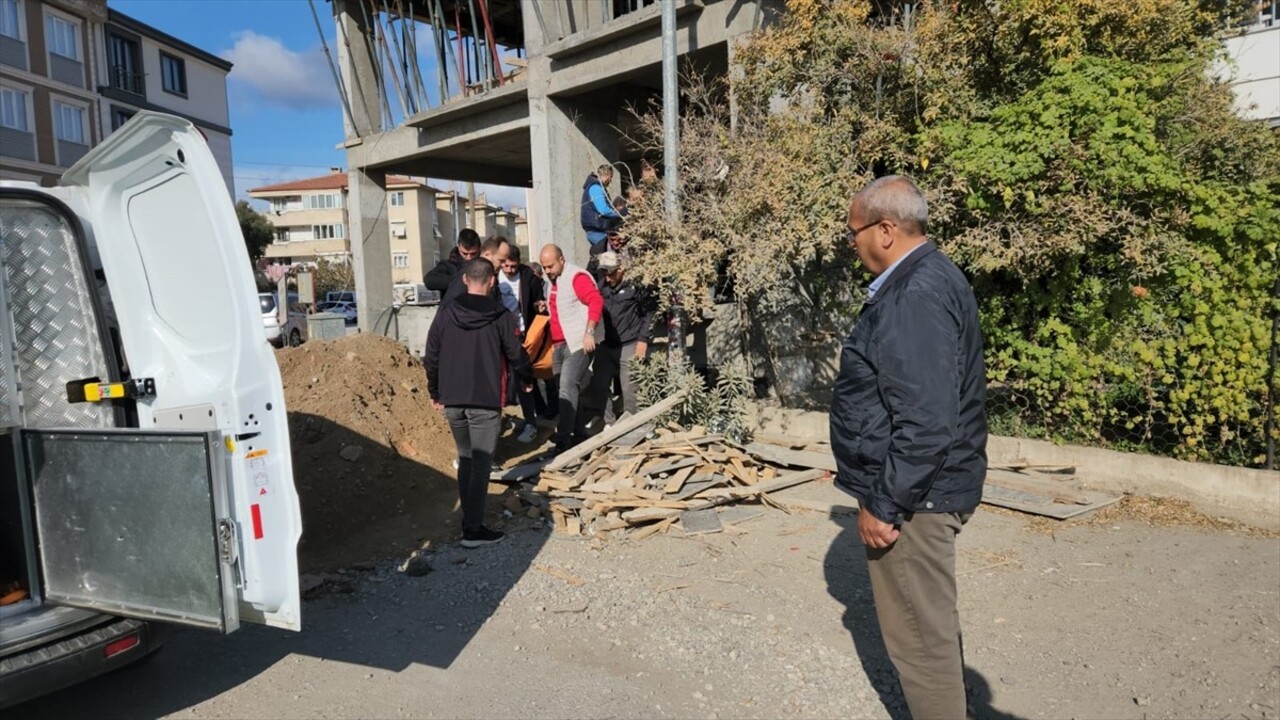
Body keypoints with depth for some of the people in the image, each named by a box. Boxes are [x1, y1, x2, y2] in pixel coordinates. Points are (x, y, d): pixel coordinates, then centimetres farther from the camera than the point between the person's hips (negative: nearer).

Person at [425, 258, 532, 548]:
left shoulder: (445, 313, 3)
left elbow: (431, 356, 5)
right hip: (485, 402, -4)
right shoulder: (501, 316, -7)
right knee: (481, 464, -1)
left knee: (465, 459, 18)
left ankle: (469, 519, 22)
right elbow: (516, 355, -2)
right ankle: (473, 529, -2)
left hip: (452, 402, 4)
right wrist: (527, 379, 18)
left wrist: (435, 392, 17)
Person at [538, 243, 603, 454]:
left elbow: (596, 301, -22)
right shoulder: (553, 280, 17)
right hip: (560, 344, 10)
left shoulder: (576, 277, -12)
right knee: (565, 388, 12)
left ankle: (564, 440, -16)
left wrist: (589, 332, -27)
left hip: (579, 343, -9)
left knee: (567, 387, -16)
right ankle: (576, 431, 24)